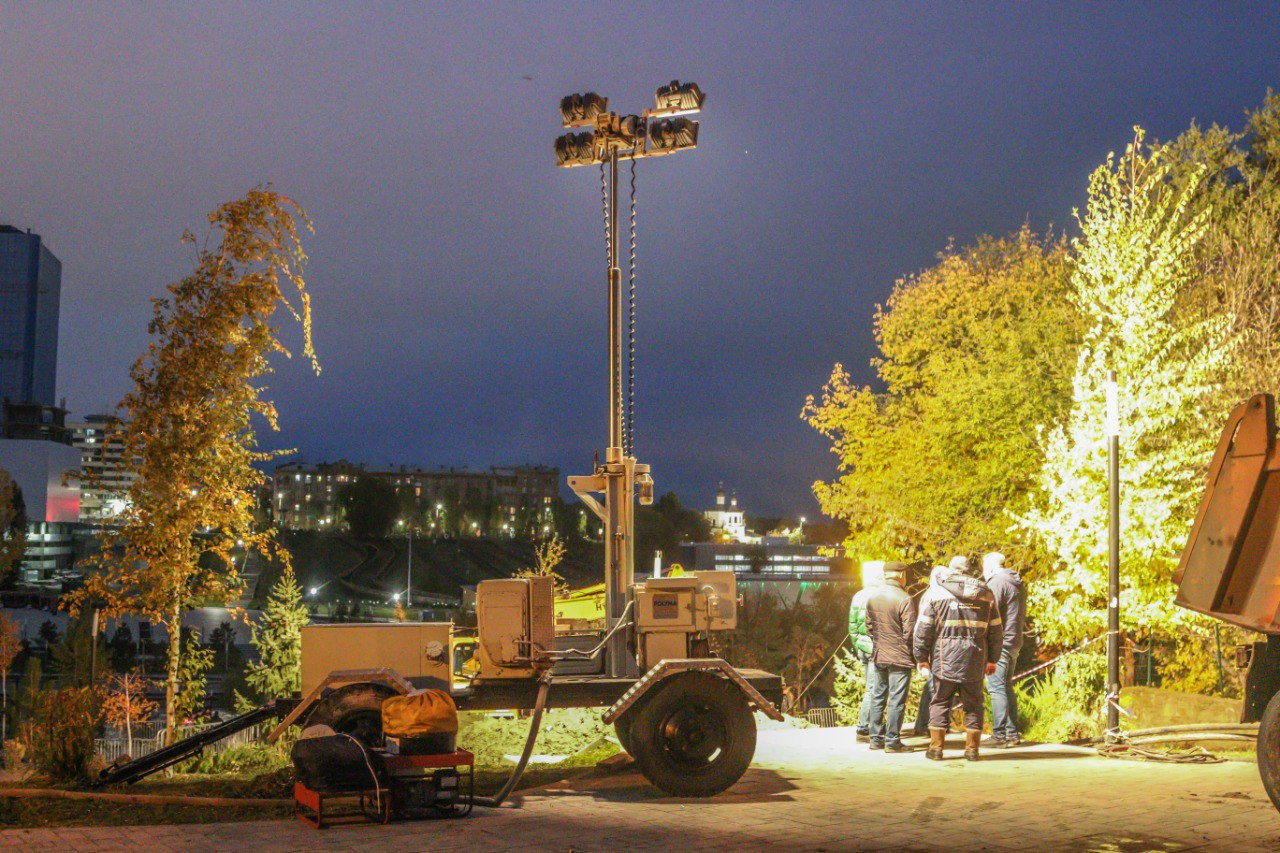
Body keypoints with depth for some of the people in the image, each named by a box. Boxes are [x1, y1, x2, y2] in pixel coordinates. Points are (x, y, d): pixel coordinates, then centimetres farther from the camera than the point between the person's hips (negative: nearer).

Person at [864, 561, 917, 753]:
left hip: (878, 656, 6)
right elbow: (909, 631, -14)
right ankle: (892, 741, 1)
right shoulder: (904, 599, -16)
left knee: (878, 696, 13)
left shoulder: (872, 596, 4)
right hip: (900, 657, -6)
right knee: (897, 699, -1)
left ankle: (876, 738, 18)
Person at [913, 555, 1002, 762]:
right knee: (973, 704, 11)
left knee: (940, 702, 6)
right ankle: (972, 748, 11)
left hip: (945, 659, -2)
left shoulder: (938, 593, 0)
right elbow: (996, 630, 12)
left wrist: (922, 657, 7)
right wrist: (992, 659, 20)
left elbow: (924, 628, -1)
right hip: (975, 659, 2)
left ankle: (936, 747, 4)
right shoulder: (986, 594, 9)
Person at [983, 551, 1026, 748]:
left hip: (999, 642, -9)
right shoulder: (1018, 584, 19)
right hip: (1015, 642, 9)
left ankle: (1000, 735, -12)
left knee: (996, 687, -9)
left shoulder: (996, 583, -11)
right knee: (1007, 687, 15)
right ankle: (1012, 733, 17)